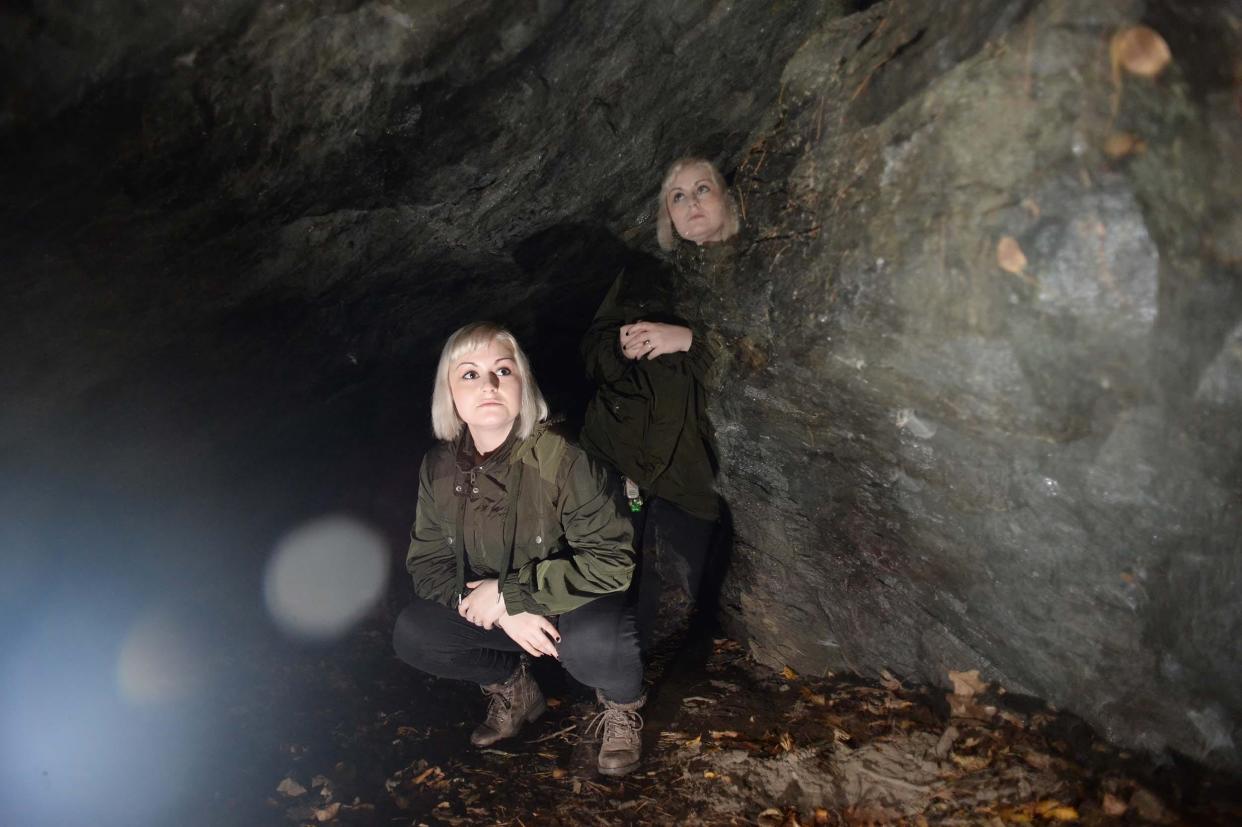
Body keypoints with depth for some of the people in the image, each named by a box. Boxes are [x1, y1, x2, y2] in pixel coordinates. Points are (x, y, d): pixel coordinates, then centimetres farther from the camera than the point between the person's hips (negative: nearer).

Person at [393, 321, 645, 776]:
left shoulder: (560, 459, -26)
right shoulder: (439, 469, -9)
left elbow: (612, 560, -26)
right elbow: (428, 563, -4)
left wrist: (509, 593, -27)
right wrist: (506, 612, -21)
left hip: (575, 604, -5)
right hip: (498, 611, 5)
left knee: (594, 645, -37)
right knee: (411, 635, -15)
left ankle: (621, 705, 1)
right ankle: (512, 688, 13)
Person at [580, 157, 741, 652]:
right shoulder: (644, 276, 20)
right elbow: (592, 351, 20)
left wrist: (690, 340, -15)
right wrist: (622, 344, -3)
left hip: (688, 468, -2)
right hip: (615, 453, 2)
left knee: (671, 610, -9)